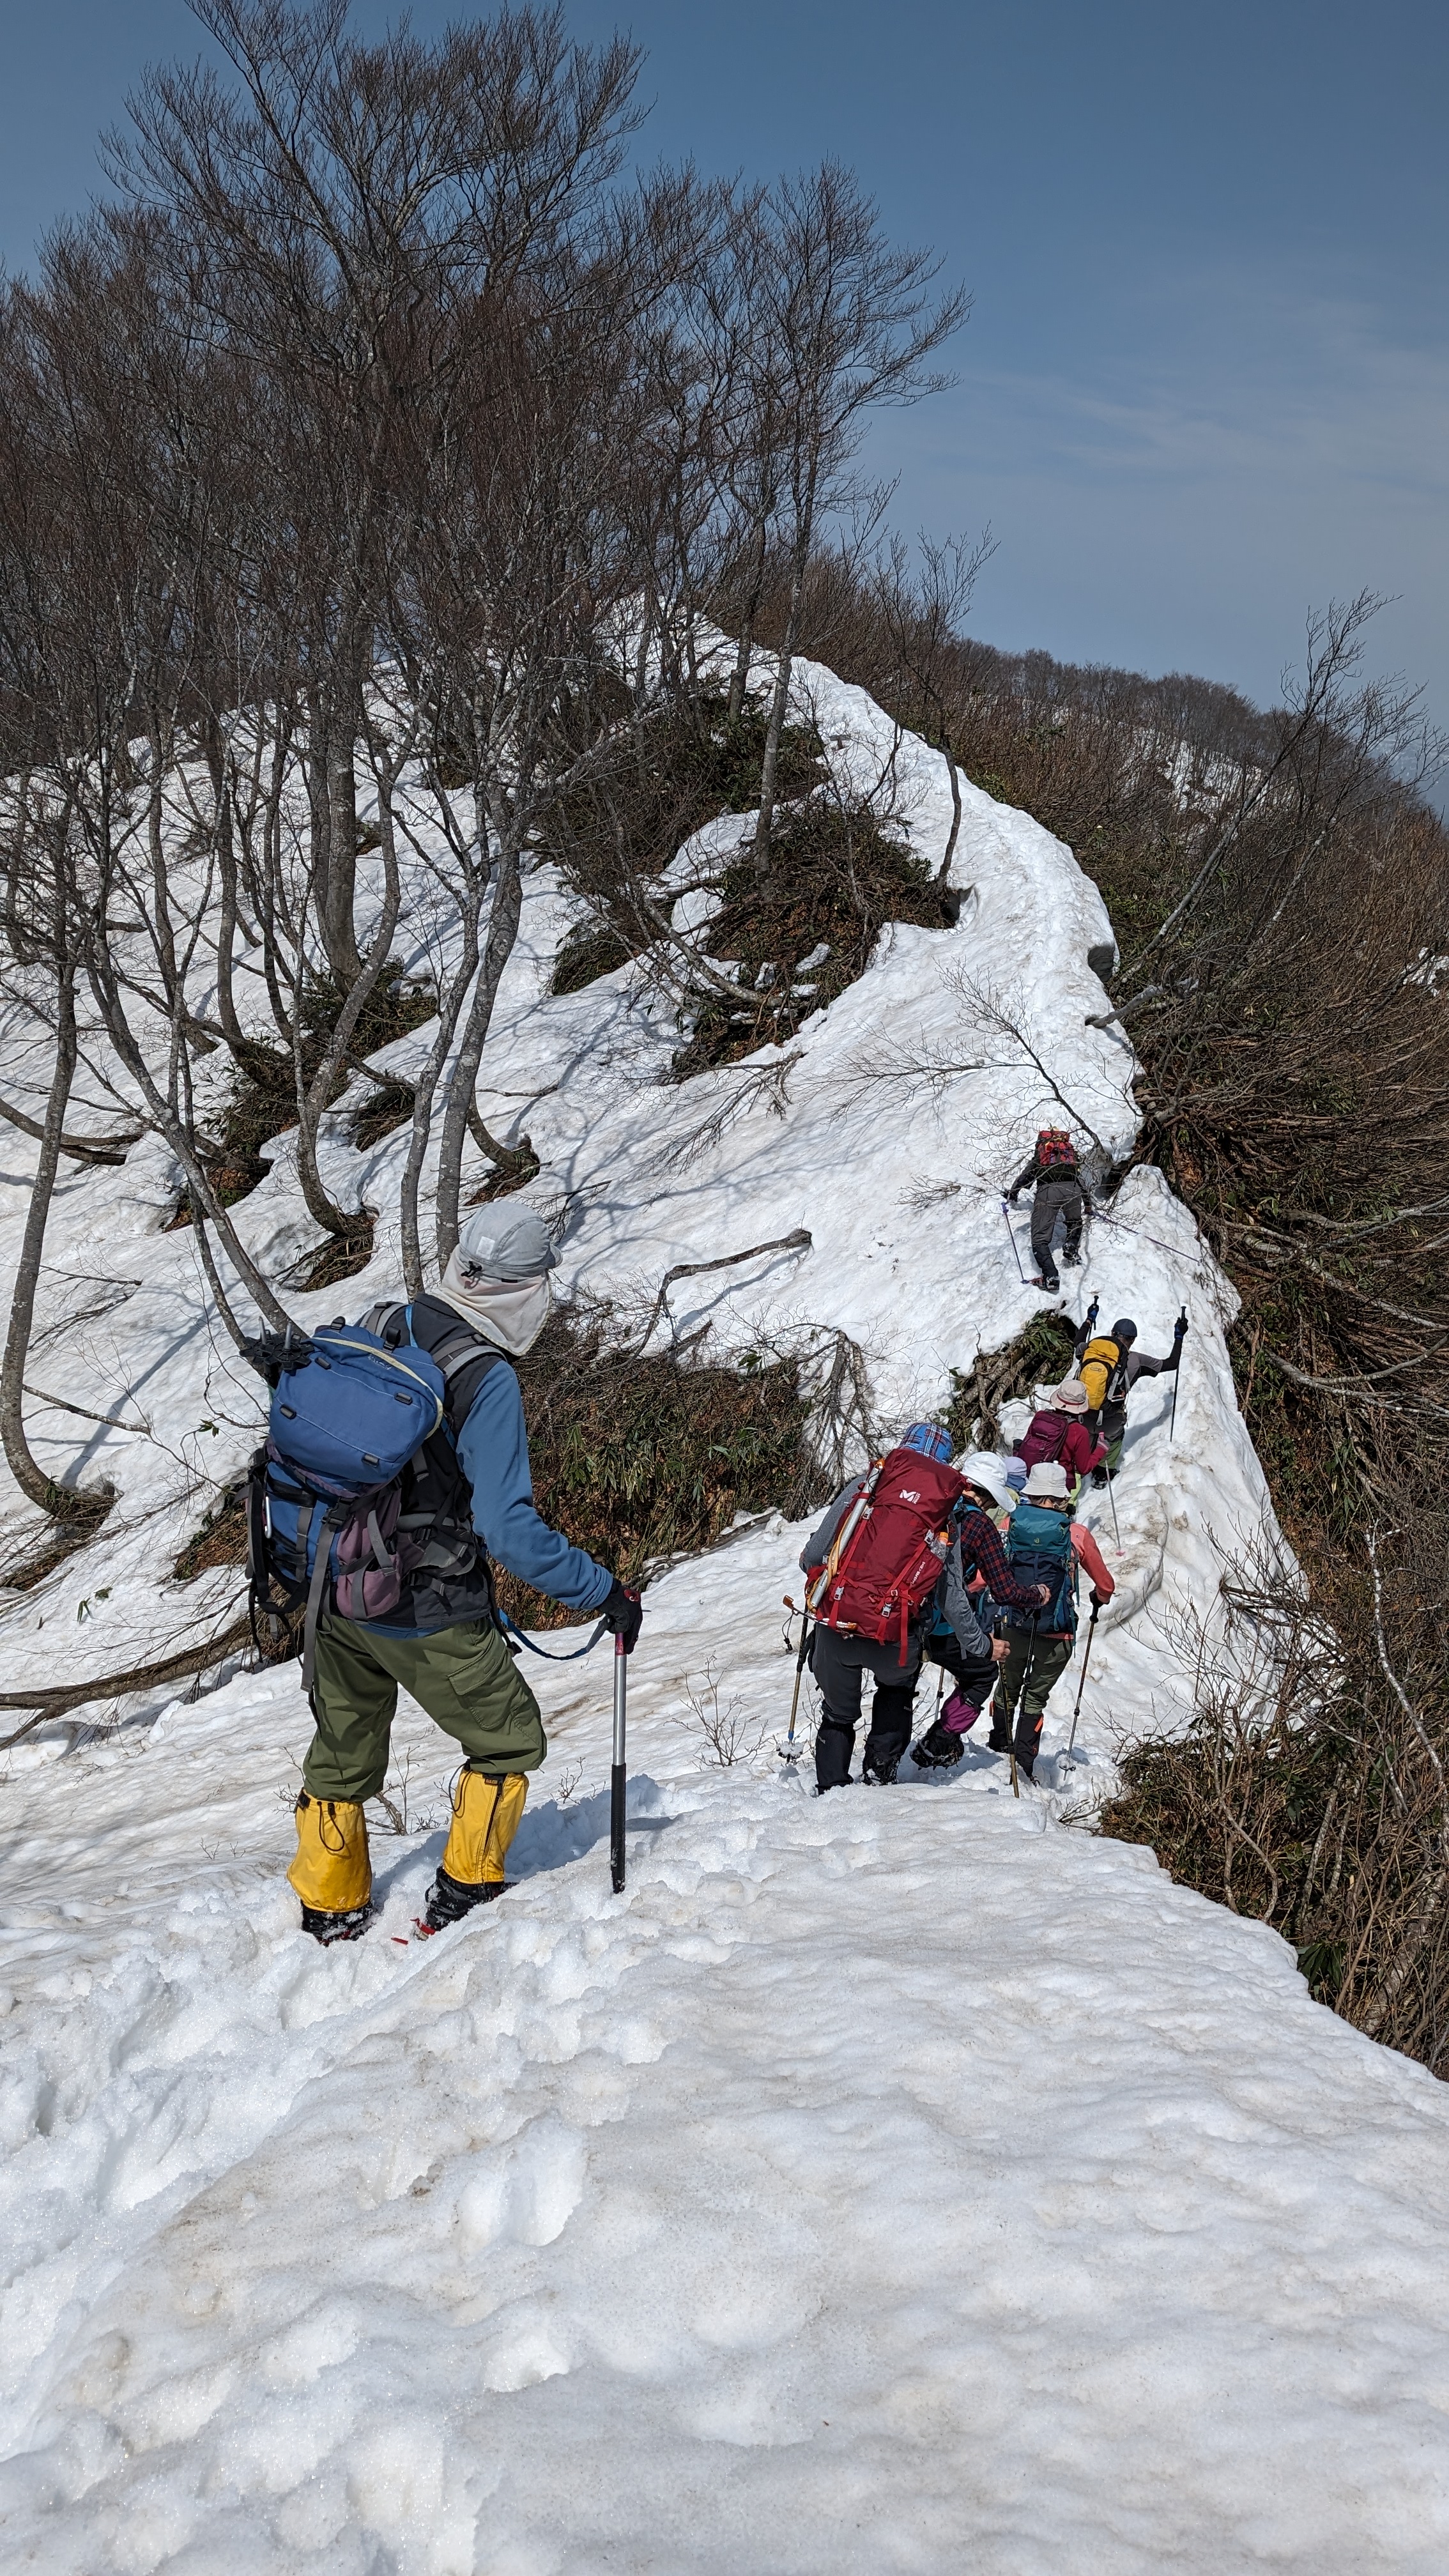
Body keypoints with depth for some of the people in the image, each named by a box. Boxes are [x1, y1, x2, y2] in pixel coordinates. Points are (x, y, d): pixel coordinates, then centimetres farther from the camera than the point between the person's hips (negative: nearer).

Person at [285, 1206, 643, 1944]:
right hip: (427, 1615, -7)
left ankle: (329, 1909, 37)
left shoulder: (377, 1327, -3)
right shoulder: (486, 1380, -23)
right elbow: (510, 1529, -25)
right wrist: (603, 1592, -15)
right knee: (511, 1742, 17)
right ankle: (463, 1896, 20)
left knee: (343, 1754, 25)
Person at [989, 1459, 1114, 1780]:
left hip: (1013, 1625, 1)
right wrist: (1100, 1600, 30)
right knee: (1035, 1698, 13)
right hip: (1057, 1633, -1)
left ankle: (999, 1748, 37)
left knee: (1007, 1688, 24)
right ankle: (1024, 1763, 7)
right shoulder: (1077, 1534, -6)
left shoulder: (1010, 1524, -6)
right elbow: (1105, 1586, 7)